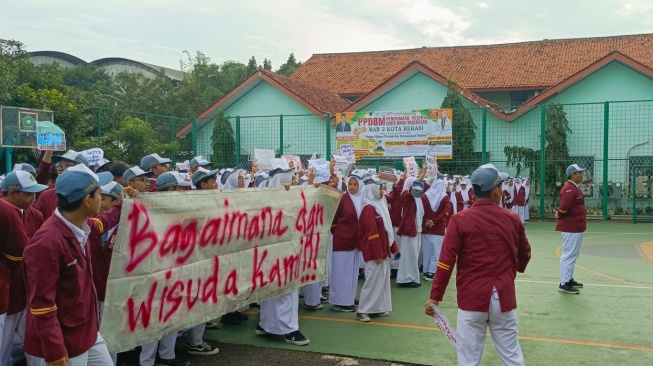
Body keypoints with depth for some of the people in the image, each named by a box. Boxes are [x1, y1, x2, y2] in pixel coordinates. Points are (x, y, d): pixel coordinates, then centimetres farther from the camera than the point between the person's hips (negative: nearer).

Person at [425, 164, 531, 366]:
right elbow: (525, 254, 18)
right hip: (504, 297, 2)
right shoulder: (513, 219, 1)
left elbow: (446, 261, -12)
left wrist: (435, 297, -5)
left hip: (472, 298, -2)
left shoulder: (460, 220, -8)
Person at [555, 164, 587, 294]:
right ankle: (564, 284, -5)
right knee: (569, 255, -8)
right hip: (571, 227, -11)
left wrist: (559, 214, 2)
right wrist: (559, 216, -9)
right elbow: (564, 207, -28)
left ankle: (569, 279, 29)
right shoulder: (569, 189, -20)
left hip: (576, 227, 11)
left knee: (573, 254, 18)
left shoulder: (574, 188, 15)